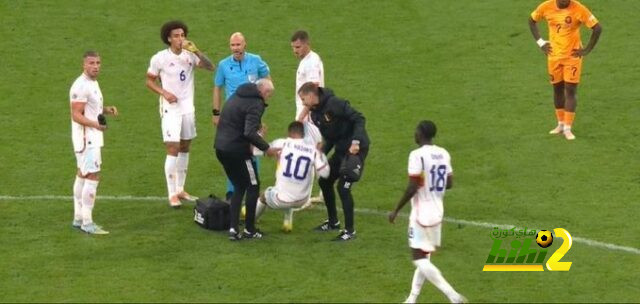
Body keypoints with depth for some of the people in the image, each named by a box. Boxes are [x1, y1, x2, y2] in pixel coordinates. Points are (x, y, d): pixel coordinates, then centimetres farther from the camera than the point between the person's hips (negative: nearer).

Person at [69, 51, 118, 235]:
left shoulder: (93, 83, 13)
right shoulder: (81, 86, -19)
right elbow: (76, 115, -23)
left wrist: (106, 110, 7)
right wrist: (95, 124, -35)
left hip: (92, 137, 11)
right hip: (86, 138, -11)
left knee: (82, 175, 16)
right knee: (93, 176, -12)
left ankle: (78, 218, 24)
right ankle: (87, 223, -10)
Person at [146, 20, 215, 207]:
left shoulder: (189, 55, 0)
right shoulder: (159, 58, -7)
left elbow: (210, 67, -10)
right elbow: (149, 81, 1)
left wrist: (196, 52, -23)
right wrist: (164, 93, -15)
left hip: (188, 108, 5)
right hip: (171, 109, -5)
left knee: (185, 148, 11)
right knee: (173, 149, -10)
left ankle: (180, 189, 22)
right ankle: (172, 194, -6)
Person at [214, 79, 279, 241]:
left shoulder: (238, 96, 14)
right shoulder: (255, 104, -14)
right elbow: (249, 132, -25)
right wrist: (266, 148, -17)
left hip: (221, 147, 8)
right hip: (237, 150, -8)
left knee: (239, 187, 19)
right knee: (253, 187, 8)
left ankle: (233, 229, 11)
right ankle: (249, 230, 11)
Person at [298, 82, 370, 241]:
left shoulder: (334, 104, -21)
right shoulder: (315, 114, 6)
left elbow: (358, 119, -21)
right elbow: (329, 138, 12)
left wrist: (356, 142, -29)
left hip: (356, 147, -9)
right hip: (341, 149, 9)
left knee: (343, 187, -11)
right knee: (324, 181, 13)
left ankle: (350, 230, 1)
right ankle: (333, 222, 30)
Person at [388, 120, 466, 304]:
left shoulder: (417, 155, -17)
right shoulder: (444, 154, 4)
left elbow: (412, 188, -19)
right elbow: (449, 184, 11)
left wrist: (396, 210, -10)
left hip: (421, 214, -8)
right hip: (437, 213, 8)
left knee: (419, 259, -4)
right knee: (424, 258, 15)